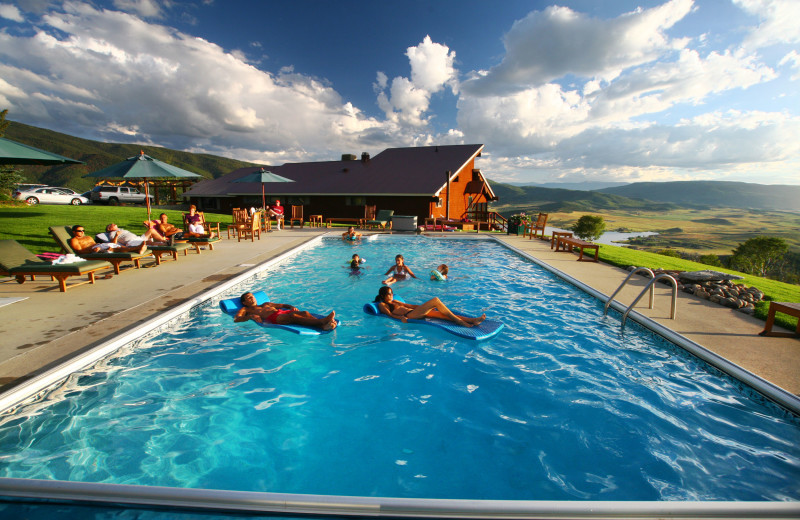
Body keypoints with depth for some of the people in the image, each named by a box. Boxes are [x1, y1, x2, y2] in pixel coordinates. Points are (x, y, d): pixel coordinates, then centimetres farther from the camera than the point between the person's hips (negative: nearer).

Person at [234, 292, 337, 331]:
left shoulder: (266, 304, 40)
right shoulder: (245, 310, 25)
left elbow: (282, 305, 39)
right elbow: (236, 319, 7)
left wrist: (291, 307, 16)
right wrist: (250, 316, -13)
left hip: (283, 312, 7)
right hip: (272, 318, -6)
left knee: (305, 313, -24)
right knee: (292, 316, -36)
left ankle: (323, 326, -49)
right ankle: (322, 321, -56)